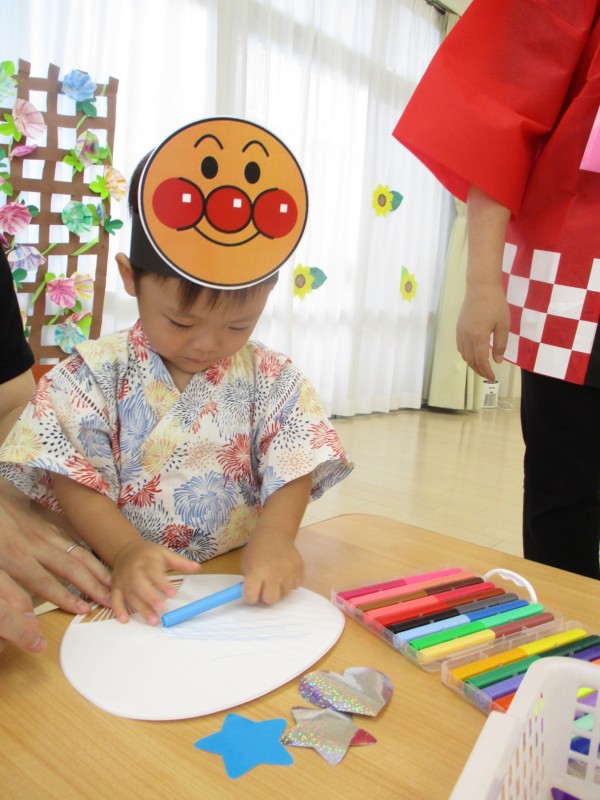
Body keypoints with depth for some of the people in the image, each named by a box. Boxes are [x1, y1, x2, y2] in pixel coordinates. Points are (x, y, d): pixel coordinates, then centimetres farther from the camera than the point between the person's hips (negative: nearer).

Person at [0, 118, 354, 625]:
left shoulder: (272, 380, 1)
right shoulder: (96, 374, -2)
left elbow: (292, 472, -4)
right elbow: (74, 481, -5)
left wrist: (274, 537, -23)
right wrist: (126, 551, -20)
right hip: (131, 589, 0)